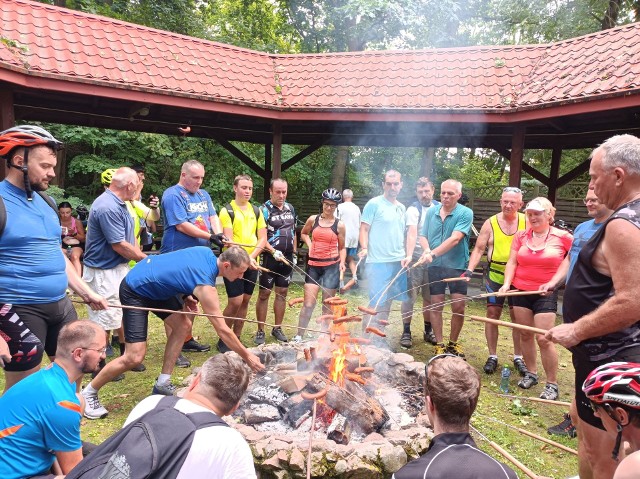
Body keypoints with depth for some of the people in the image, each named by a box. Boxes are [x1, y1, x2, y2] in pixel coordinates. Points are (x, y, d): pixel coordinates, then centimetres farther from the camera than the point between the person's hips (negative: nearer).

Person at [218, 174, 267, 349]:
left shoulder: (256, 211, 10)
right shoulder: (227, 211, -5)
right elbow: (228, 241, -12)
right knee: (235, 302, -9)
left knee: (245, 301, 10)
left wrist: (251, 257, -10)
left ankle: (236, 338, 23)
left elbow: (263, 239, 5)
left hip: (252, 264, 5)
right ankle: (223, 339, 9)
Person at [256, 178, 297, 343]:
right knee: (264, 293, 2)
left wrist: (294, 252, 14)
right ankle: (261, 331, 11)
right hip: (269, 258, -5)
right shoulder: (265, 210, -9)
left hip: (287, 258, 6)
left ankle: (277, 328, 22)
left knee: (282, 293, 11)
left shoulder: (290, 208, 9)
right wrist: (274, 252, -26)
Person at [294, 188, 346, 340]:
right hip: (313, 265, 1)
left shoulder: (339, 225, 0)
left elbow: (342, 248, 9)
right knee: (308, 303, -1)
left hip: (331, 266, -1)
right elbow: (303, 233, 23)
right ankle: (299, 336, 8)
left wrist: (342, 262, -8)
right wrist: (310, 245, 5)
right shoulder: (313, 220, 4)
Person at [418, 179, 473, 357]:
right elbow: (423, 236, 9)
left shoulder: (465, 213, -7)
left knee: (458, 307, 0)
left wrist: (433, 254, -25)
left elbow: (455, 239, -18)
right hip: (435, 266, 3)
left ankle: (453, 343, 21)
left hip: (457, 266, -3)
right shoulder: (431, 212, 6)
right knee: (436, 306, 6)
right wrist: (426, 250, -12)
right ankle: (439, 344, 19)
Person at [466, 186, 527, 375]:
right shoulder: (490, 223, -2)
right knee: (492, 314, 3)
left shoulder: (526, 222, -1)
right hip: (495, 276, 0)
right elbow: (479, 249, -2)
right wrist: (470, 269, -15)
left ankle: (518, 357, 21)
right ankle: (492, 356, 15)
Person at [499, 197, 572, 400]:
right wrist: (507, 283, -13)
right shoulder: (521, 236, 3)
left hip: (546, 294, -3)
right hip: (520, 291, 3)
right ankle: (531, 373, 28)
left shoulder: (562, 237, -5)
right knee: (525, 334, 11)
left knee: (544, 338, -7)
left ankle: (552, 384, 7)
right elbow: (512, 262, 1)